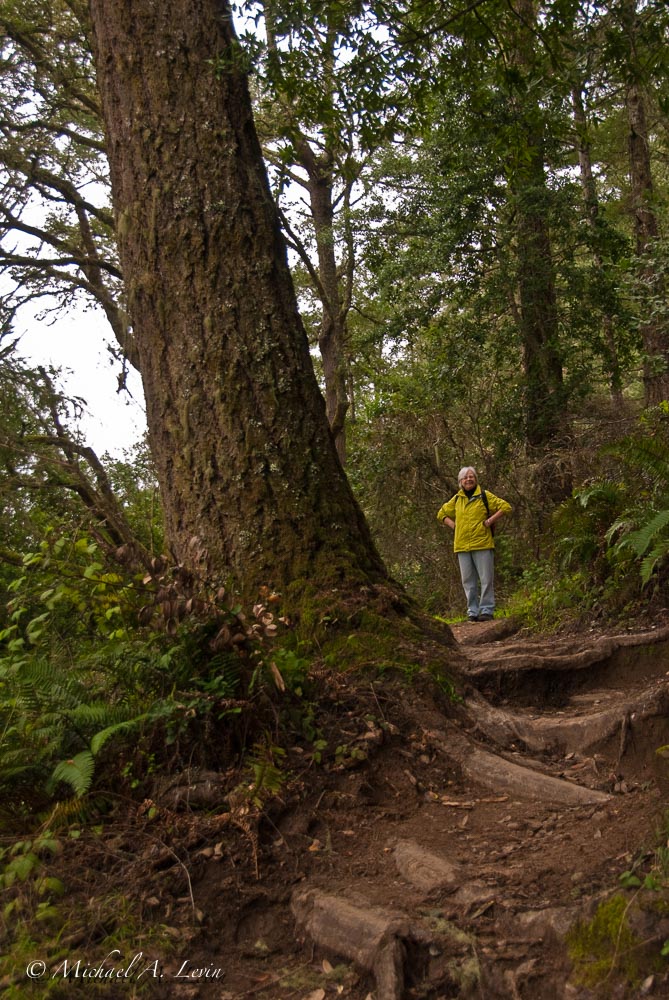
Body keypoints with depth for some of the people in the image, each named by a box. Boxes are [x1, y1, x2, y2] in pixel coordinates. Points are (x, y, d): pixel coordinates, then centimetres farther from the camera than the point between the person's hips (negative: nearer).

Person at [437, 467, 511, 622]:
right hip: (462, 546, 4)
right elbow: (441, 514, 25)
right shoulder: (456, 499, 12)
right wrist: (453, 525, 9)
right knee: (468, 582, 8)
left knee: (486, 579, -2)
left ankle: (487, 611, 5)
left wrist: (489, 521, -9)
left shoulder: (485, 495, 1)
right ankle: (473, 612, 15)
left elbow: (505, 507, -3)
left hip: (482, 544, -4)